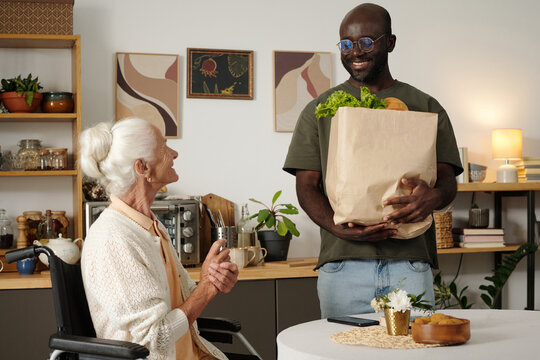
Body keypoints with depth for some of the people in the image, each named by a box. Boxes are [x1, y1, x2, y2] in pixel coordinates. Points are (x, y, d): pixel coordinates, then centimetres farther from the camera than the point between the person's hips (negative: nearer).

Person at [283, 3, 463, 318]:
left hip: (410, 261, 0)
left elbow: (448, 180, 8)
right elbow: (307, 186, 6)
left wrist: (433, 198, -18)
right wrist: (338, 227, -14)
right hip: (342, 264, 0)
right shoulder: (319, 111, 13)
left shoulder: (425, 108, 13)